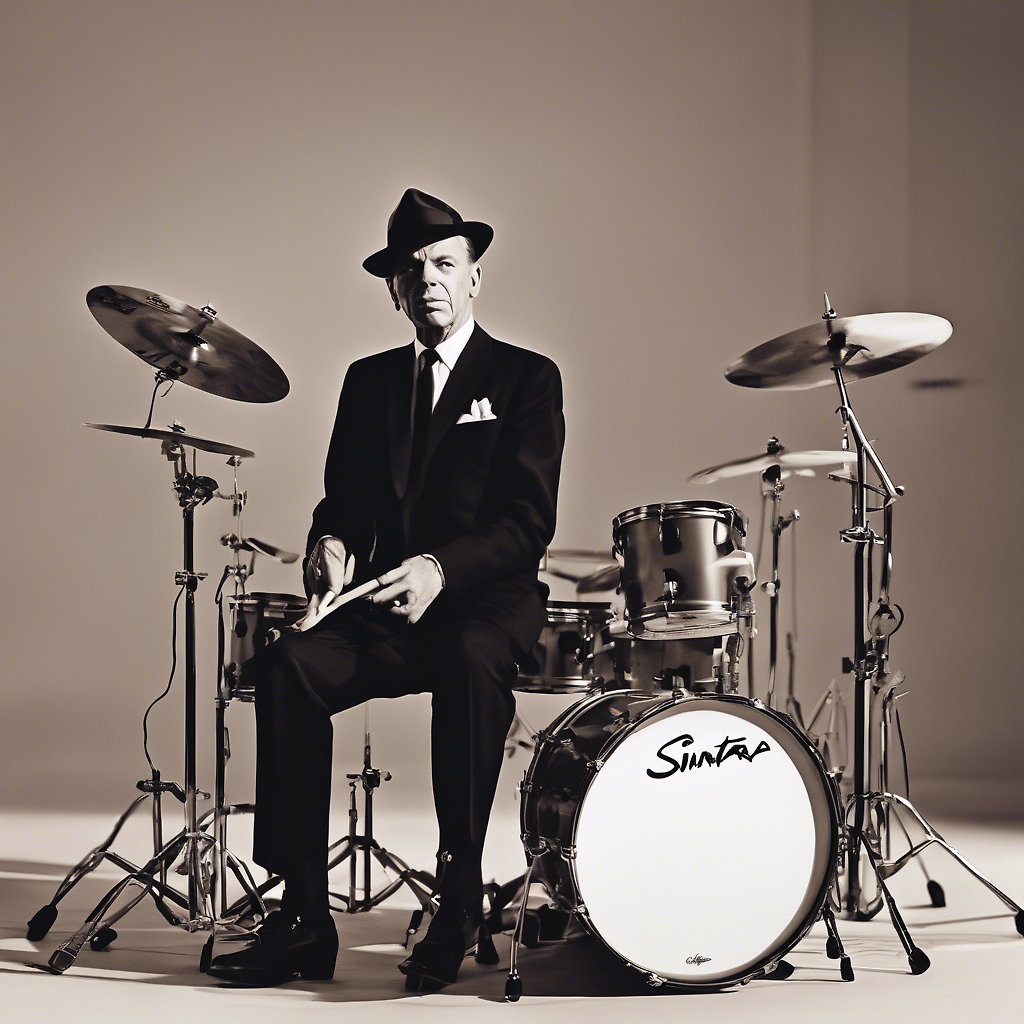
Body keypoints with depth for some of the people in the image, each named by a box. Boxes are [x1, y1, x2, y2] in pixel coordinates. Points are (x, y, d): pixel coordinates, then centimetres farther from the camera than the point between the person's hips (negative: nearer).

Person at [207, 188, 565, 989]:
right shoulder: (369, 381, 20)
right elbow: (341, 498, 20)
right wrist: (331, 546, -6)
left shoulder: (526, 379, 4)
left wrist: (441, 567, -25)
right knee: (288, 666, -27)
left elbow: (528, 522, -7)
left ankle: (461, 907, -31)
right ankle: (304, 917, -25)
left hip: (487, 600, -4)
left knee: (472, 661, -40)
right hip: (384, 605, 4)